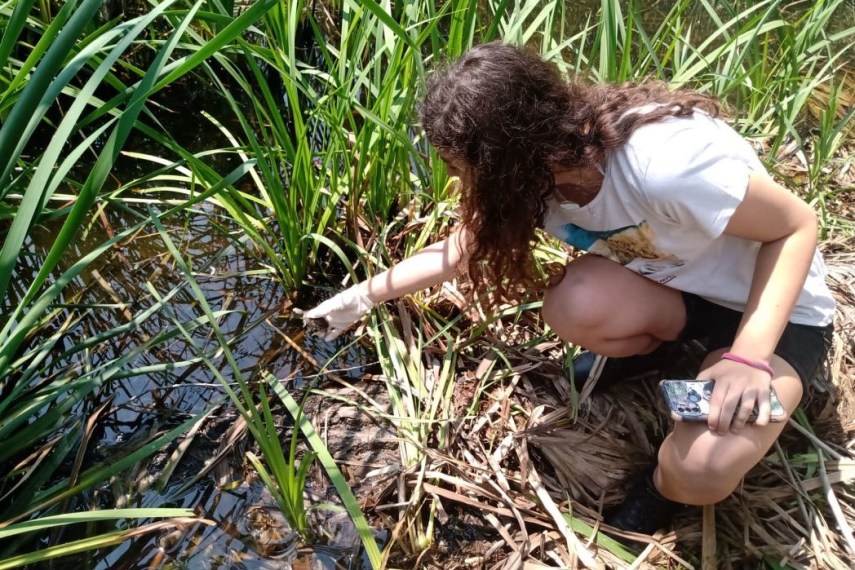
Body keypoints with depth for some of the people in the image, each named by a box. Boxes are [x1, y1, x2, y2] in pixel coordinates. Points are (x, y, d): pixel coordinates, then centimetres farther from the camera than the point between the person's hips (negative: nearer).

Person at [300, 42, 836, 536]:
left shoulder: (666, 163, -38)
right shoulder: (540, 170, -15)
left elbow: (798, 225, -22)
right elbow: (459, 249, 2)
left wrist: (748, 358, -33)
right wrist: (363, 296, 8)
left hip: (777, 309, -5)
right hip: (675, 292, 5)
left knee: (701, 469, -31)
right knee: (573, 304, -29)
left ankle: (667, 475, 6)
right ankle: (656, 342, 5)